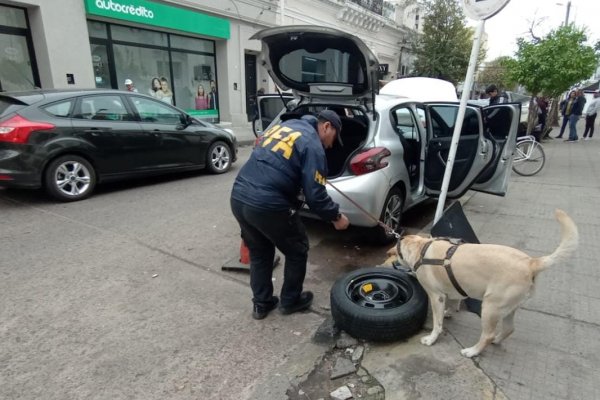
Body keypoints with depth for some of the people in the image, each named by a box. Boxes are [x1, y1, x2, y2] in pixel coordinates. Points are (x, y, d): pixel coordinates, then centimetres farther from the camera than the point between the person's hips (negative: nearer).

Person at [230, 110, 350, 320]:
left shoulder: (283, 126, 20)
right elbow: (315, 194, -10)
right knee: (297, 251, 17)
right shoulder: (313, 145, -4)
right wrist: (336, 216, 6)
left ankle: (261, 304, 36)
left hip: (239, 198, 8)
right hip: (268, 206, -8)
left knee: (259, 253, 26)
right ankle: (290, 301, 32)